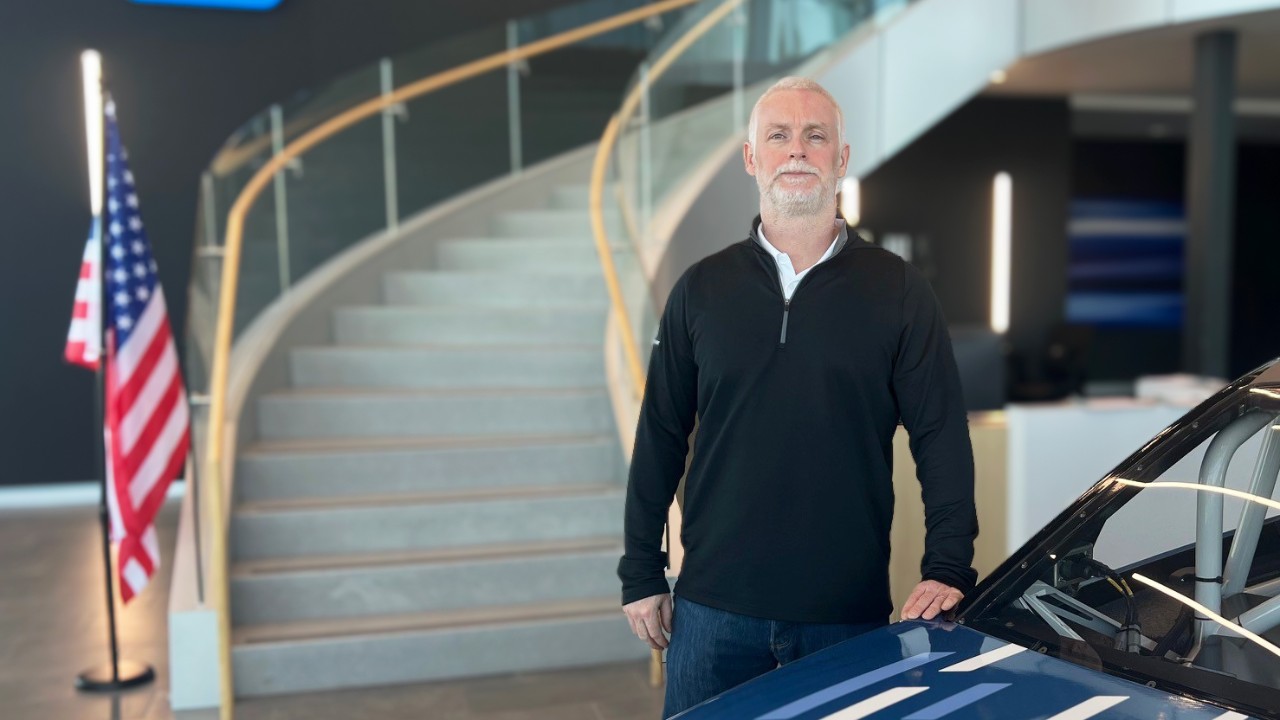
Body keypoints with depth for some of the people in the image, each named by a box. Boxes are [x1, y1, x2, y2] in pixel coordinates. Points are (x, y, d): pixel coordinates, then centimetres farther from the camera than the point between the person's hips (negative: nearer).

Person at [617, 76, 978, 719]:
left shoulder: (897, 291, 1)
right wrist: (641, 574, 5)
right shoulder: (702, 288, 5)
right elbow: (660, 437, 6)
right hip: (714, 604, 1)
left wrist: (948, 569, -9)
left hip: (849, 613, -1)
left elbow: (942, 437, 0)